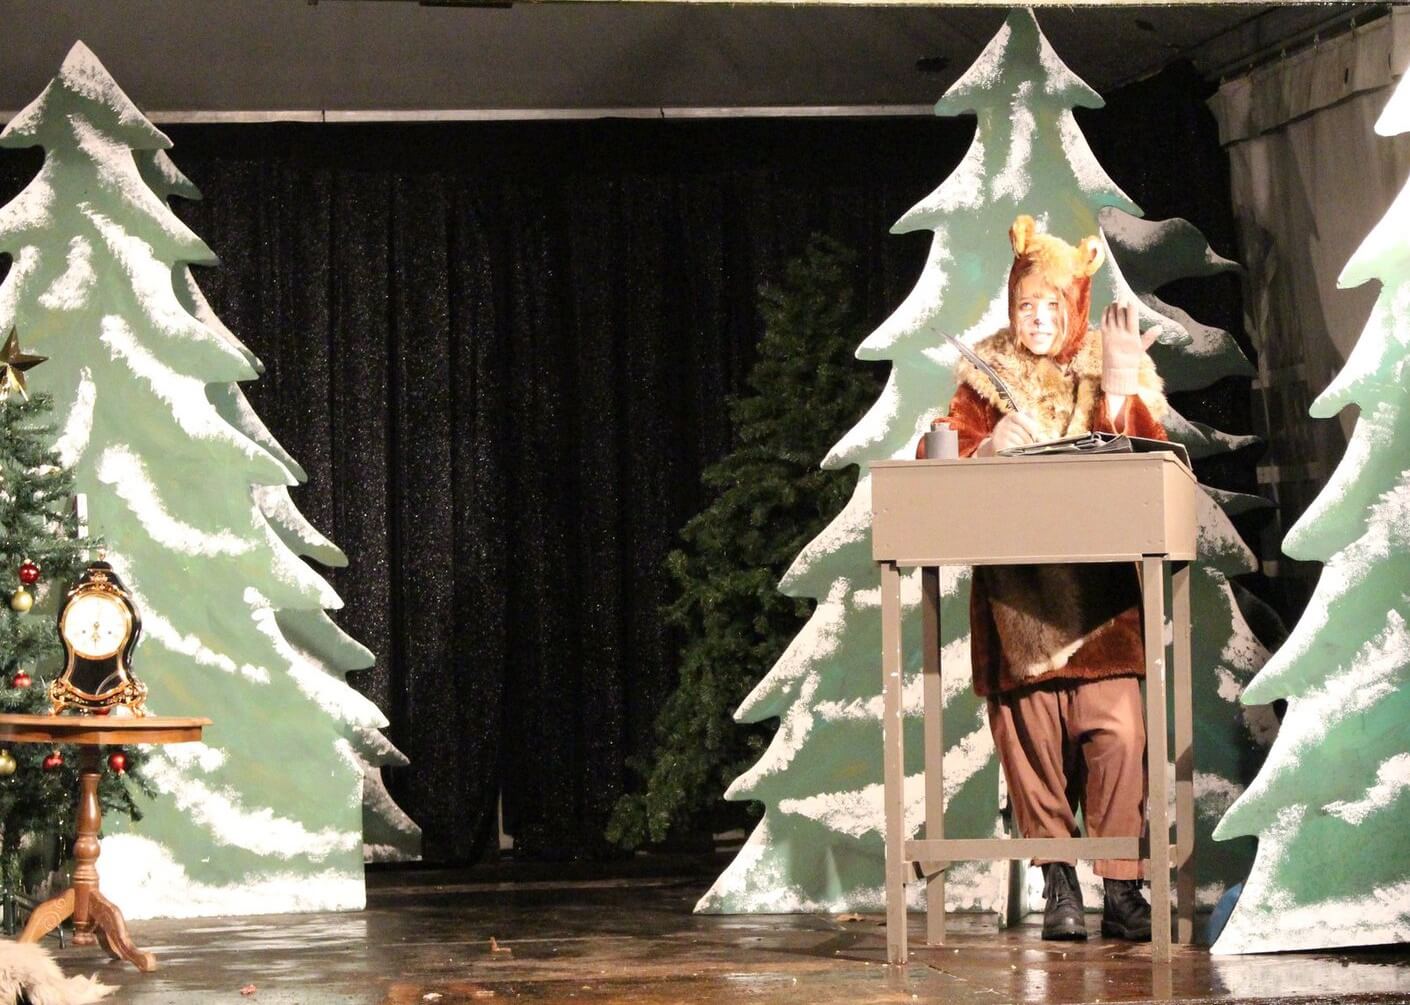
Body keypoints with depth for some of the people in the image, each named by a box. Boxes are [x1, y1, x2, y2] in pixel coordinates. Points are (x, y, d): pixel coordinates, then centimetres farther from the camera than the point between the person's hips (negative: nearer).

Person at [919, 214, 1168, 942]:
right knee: (1032, 732, -4)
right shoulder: (987, 379, 12)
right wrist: (989, 450, -13)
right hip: (1016, 590, 1)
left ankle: (1121, 888, -10)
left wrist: (1119, 390, -13)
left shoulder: (1115, 370, 10)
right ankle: (1058, 886, 3)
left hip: (1099, 585, -1)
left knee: (1115, 731, -12)